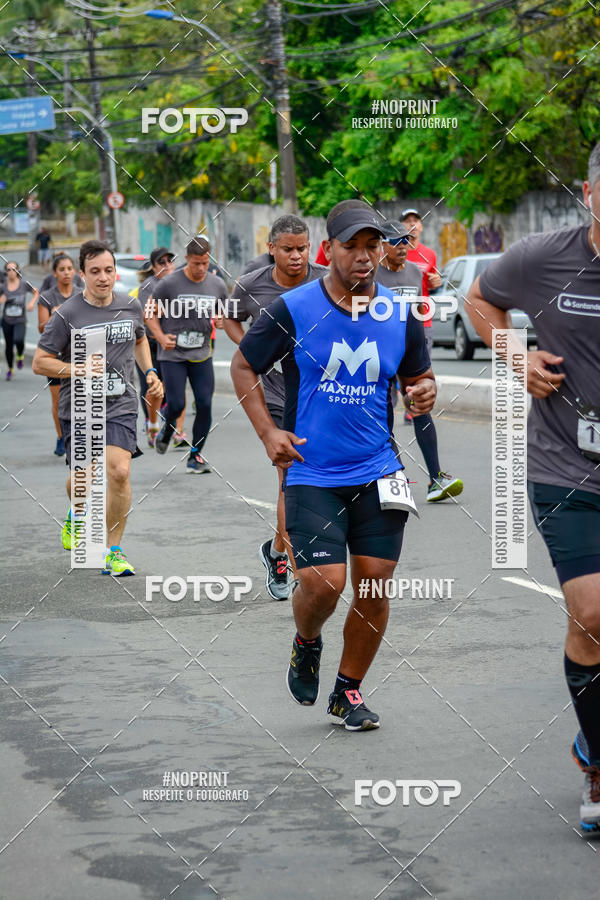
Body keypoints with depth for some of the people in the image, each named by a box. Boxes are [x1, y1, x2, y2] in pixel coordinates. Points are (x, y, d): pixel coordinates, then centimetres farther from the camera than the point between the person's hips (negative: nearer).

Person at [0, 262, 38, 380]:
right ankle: (10, 370, 29)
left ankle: (20, 356, 6)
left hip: (20, 320, -2)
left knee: (18, 340, -27)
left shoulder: (24, 284, -4)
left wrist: (32, 303, -6)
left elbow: (36, 293, 11)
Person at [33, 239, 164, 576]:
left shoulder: (131, 306, 2)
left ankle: (113, 551, -2)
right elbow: (40, 362, -6)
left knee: (119, 472, -16)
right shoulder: (67, 314, -10)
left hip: (121, 406, 1)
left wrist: (149, 371, 9)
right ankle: (77, 516, 46)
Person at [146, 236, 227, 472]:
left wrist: (221, 321, -6)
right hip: (172, 355, -3)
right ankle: (167, 431, 29)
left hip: (202, 355, 3)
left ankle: (195, 456, 8)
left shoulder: (217, 285, 3)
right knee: (176, 404, -7)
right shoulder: (168, 284, -8)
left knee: (205, 405, -6)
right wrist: (161, 337, -14)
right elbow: (151, 313, 0)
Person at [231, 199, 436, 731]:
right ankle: (306, 644, 21)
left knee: (374, 585, 0)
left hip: (377, 472, 3)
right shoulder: (293, 309, -7)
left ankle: (347, 691, 20)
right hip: (312, 473, -3)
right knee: (324, 583, -14)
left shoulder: (401, 316, 2)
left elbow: (419, 377, 17)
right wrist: (267, 432, -5)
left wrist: (425, 392, -8)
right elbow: (243, 366, 5)